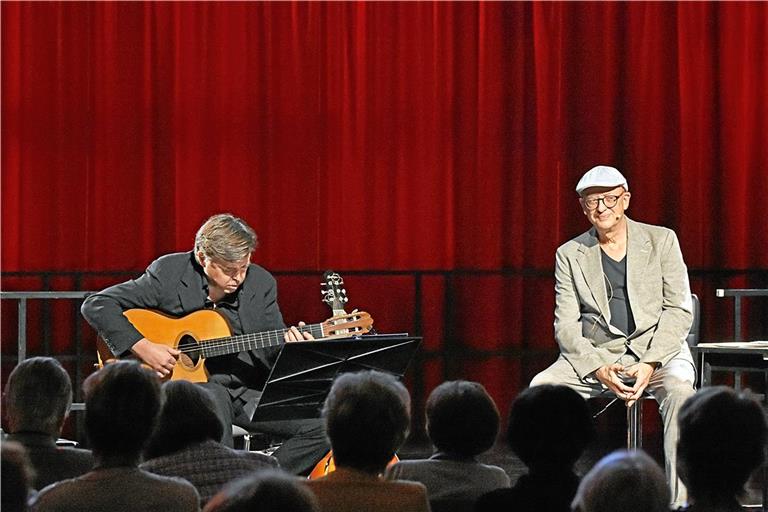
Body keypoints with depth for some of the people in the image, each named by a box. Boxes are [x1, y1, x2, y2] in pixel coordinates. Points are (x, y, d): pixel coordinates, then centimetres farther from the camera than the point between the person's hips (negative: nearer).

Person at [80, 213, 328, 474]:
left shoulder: (261, 283, 1)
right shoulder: (167, 274, -10)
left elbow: (274, 354, 7)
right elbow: (96, 305, -11)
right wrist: (143, 347, -19)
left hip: (248, 390, 4)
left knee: (321, 426, -16)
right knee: (213, 397, -40)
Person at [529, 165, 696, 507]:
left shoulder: (661, 240, 6)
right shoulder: (570, 255, 9)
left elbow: (679, 310, 0)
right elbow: (566, 325, 2)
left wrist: (649, 364, -16)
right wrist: (599, 369, -17)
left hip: (658, 348, -2)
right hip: (595, 353, 2)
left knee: (679, 389, -35)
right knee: (540, 387, -24)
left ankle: (682, 501, -36)